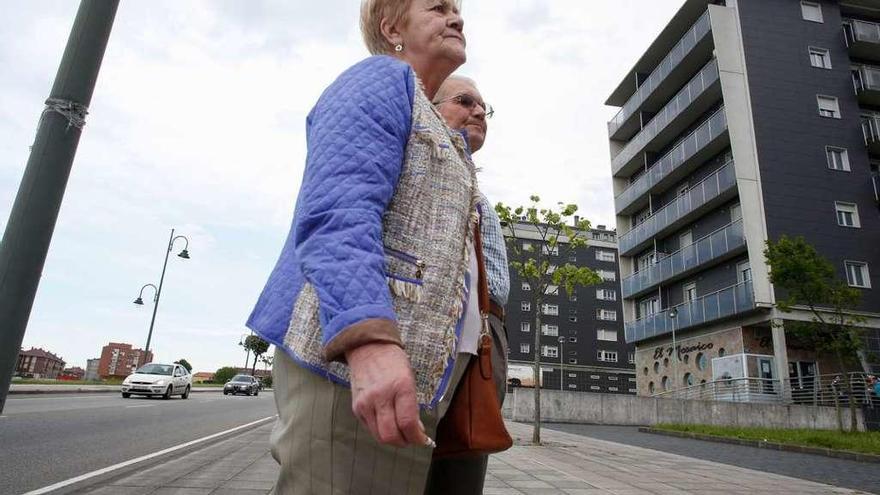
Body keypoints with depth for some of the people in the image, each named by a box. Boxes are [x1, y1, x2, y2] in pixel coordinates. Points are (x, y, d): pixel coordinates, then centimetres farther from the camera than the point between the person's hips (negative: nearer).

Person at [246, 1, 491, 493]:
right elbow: (337, 211, -18)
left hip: (410, 373, 10)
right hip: (350, 361, -10)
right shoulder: (381, 78, -1)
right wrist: (369, 338, -31)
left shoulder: (439, 134, 29)